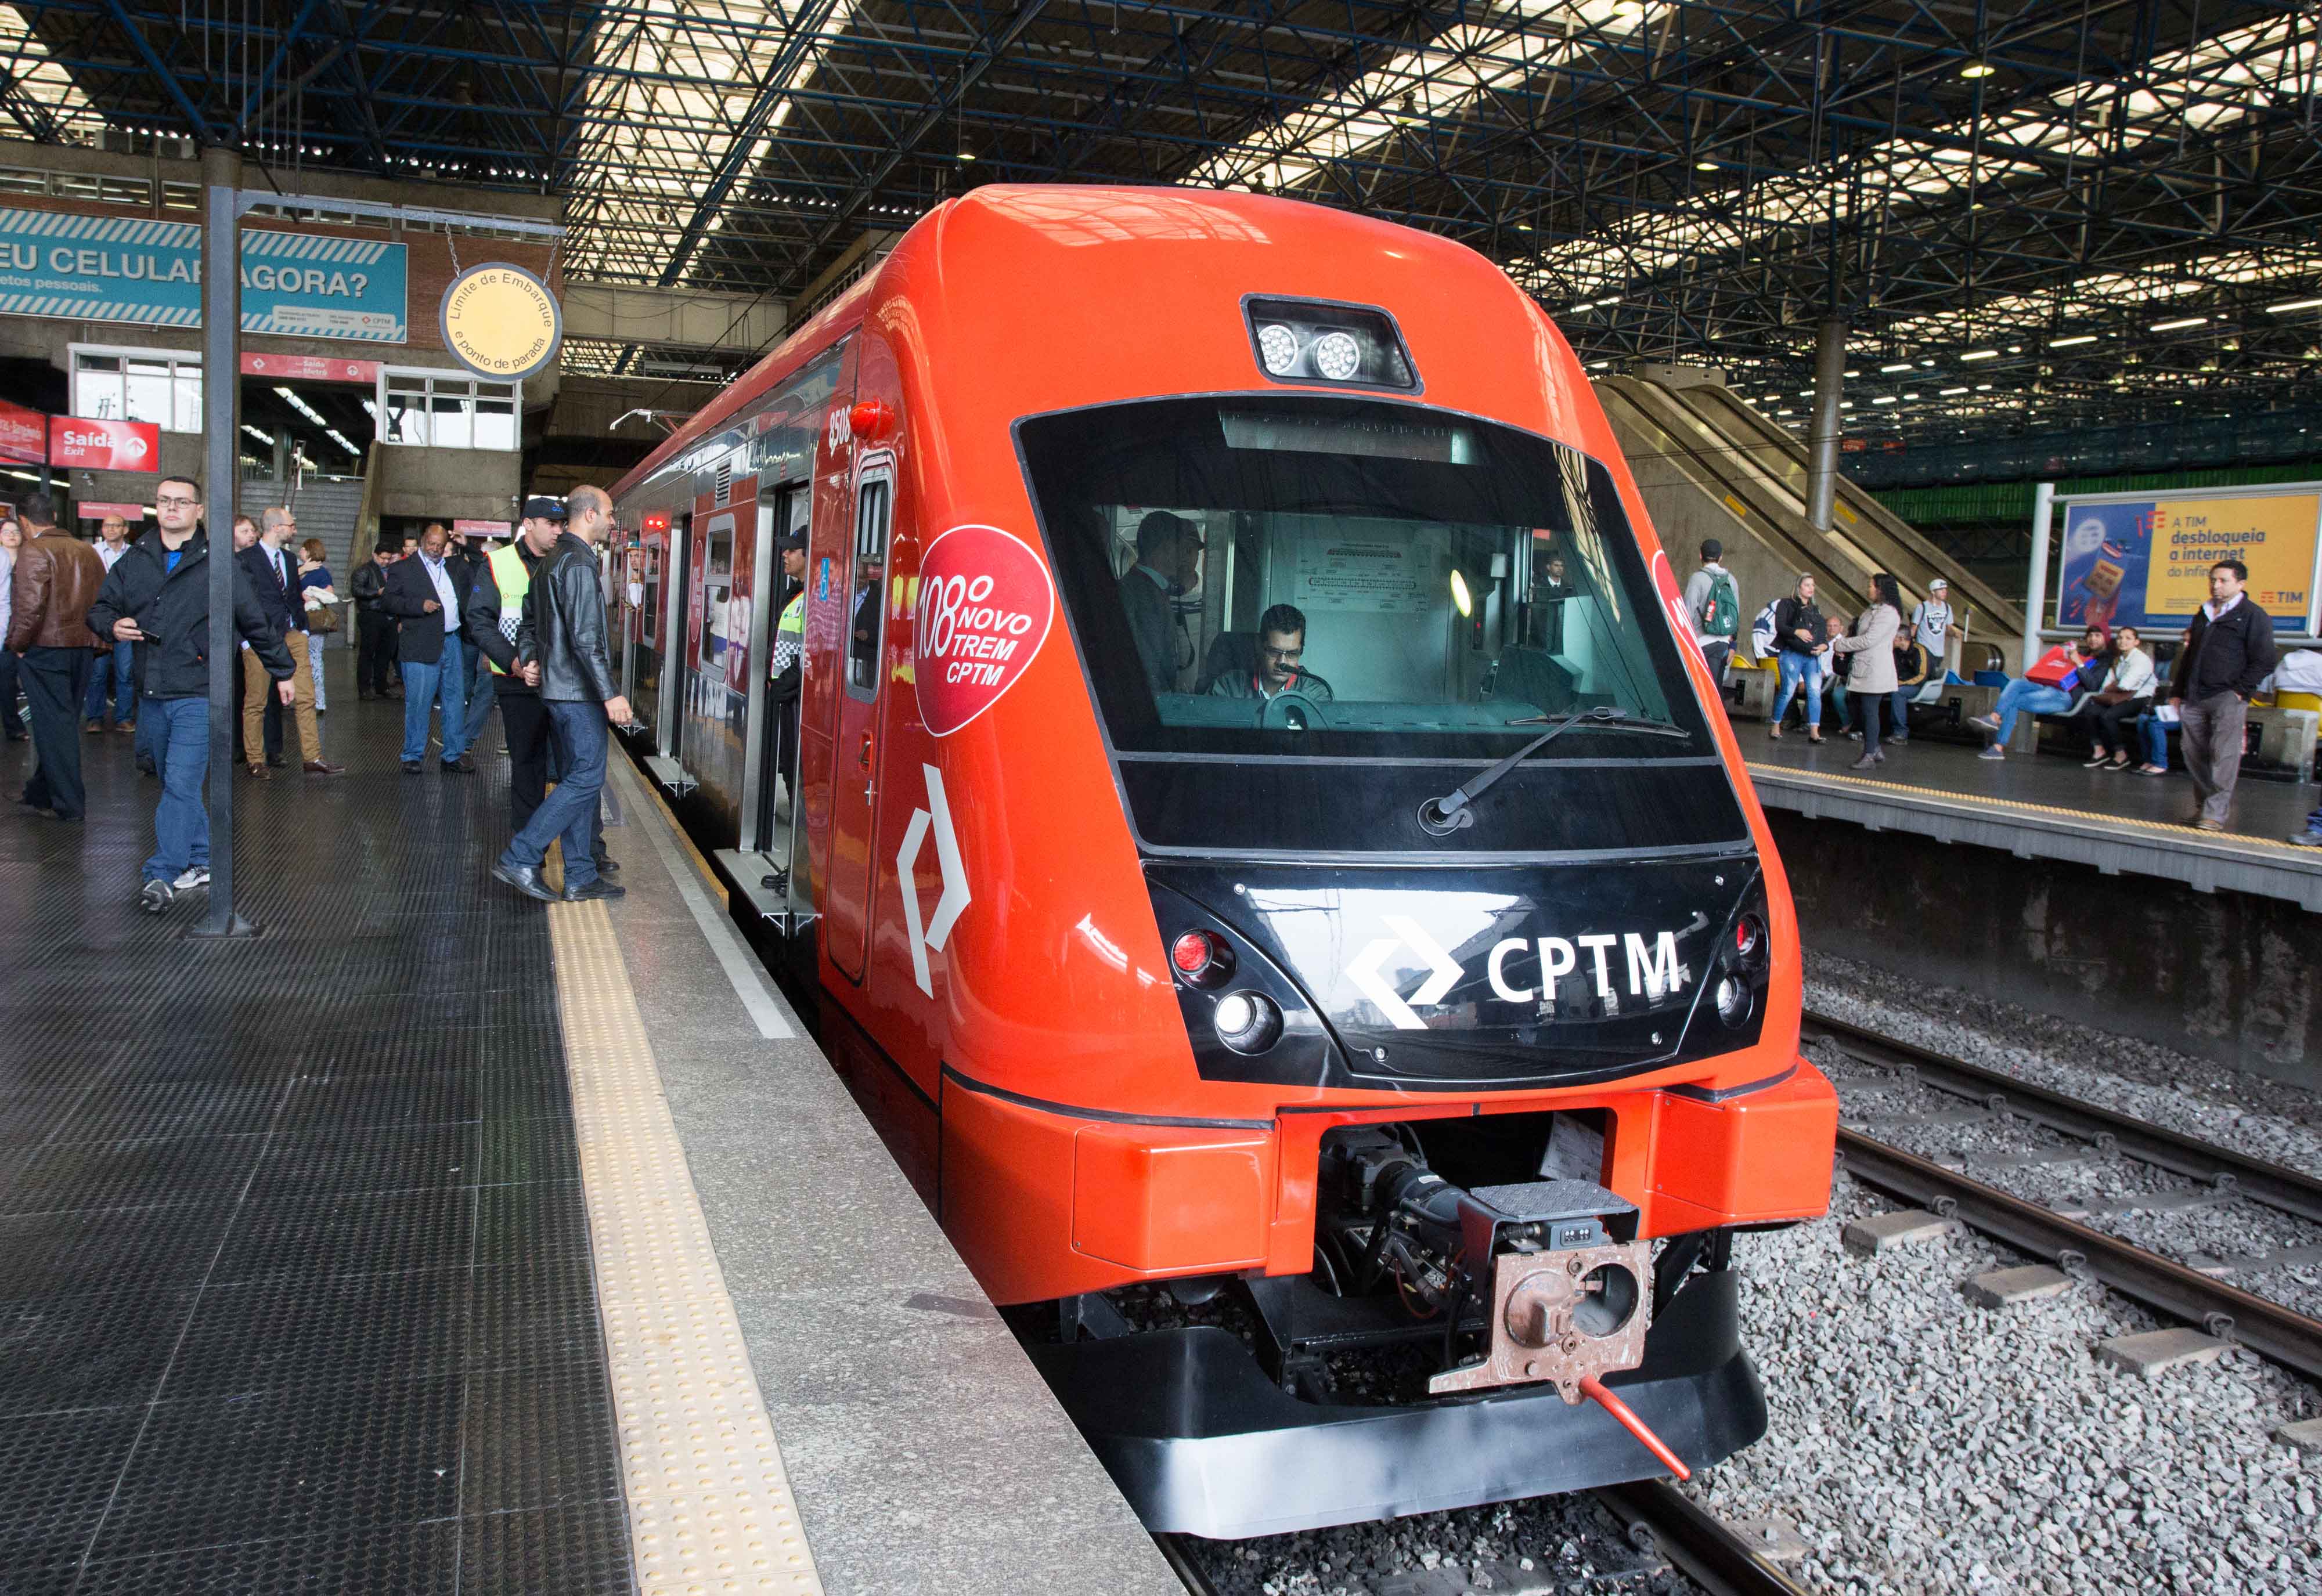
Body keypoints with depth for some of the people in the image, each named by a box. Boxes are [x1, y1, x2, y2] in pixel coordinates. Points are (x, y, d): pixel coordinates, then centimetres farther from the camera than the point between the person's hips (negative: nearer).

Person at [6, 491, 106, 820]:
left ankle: (69, 803, 2)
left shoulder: (33, 552, -13)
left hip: (45, 648, -7)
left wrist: (17, 644, -9)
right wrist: (91, 634, 15)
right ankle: (41, 793, 27)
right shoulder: (88, 551, 10)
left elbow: (30, 606, -21)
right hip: (82, 647, 7)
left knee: (53, 724, 0)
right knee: (63, 721, 15)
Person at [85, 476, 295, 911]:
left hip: (197, 695, -6)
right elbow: (100, 607, 17)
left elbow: (257, 622, 4)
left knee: (181, 785, -12)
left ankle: (161, 875, -11)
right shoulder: (134, 560, 9)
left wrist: (282, 672, 8)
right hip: (151, 694, 6)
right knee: (175, 784, 14)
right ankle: (201, 861, 26)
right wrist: (113, 625, -6)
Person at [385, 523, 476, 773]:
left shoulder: (455, 569, 18)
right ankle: (412, 757, 8)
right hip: (422, 647, -5)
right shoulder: (403, 569, 3)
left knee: (456, 701, 8)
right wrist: (421, 605, -18)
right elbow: (391, 603, -5)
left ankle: (453, 755, 17)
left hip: (453, 644, 5)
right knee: (417, 703, -2)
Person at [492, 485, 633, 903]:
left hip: (557, 686, 10)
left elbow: (529, 621, 23)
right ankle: (519, 859, -8)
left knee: (578, 776, 11)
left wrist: (528, 658, 10)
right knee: (586, 778, -8)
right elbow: (585, 637, -22)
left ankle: (580, 877, 14)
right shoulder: (579, 563, -15)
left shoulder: (551, 560, 18)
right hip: (579, 689, -10)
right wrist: (610, 694, -23)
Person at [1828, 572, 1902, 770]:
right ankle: (1876, 751, 21)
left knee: (1869, 712, -7)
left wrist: (1840, 645, -9)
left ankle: (1869, 756, -2)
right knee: (1860, 712, 12)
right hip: (1861, 670, 10)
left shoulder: (1888, 613, -13)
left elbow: (1868, 640, -19)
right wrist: (1844, 646, 2)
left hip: (1874, 672, -10)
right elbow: (1858, 634, 22)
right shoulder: (1873, 610, 18)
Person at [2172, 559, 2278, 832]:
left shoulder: (2253, 615, -1)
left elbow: (2264, 660, -6)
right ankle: (2205, 802, 20)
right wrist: (2177, 692, 20)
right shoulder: (2203, 615, 20)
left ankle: (2216, 813, -11)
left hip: (2228, 699, -7)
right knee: (2194, 755, 7)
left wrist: (2240, 690, -12)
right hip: (2194, 699, 7)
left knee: (2223, 756, -10)